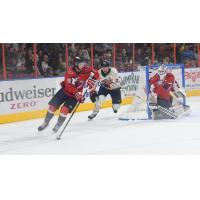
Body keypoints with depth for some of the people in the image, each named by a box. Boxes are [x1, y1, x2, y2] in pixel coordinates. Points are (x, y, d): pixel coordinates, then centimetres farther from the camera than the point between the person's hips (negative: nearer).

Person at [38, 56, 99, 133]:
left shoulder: (87, 70, -14)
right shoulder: (70, 71, -23)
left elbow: (96, 74, -1)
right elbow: (69, 86, -29)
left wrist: (92, 80, -21)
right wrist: (78, 94, -40)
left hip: (74, 95, 0)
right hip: (65, 90, 0)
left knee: (64, 109, -16)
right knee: (52, 106, -1)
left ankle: (57, 126, 6)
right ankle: (46, 122, 22)